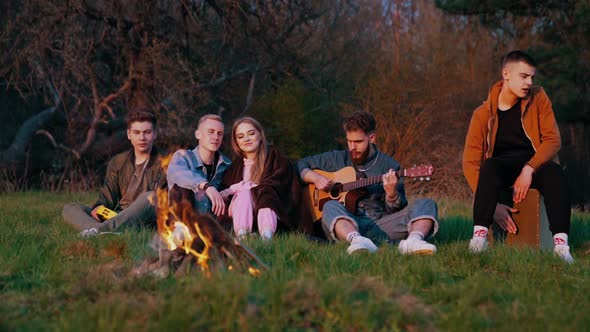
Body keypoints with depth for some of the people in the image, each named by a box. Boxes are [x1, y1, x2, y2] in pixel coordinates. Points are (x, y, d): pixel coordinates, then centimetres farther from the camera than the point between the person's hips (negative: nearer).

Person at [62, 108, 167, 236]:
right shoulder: (117, 162, 22)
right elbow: (108, 195, 14)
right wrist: (100, 207, -9)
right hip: (117, 218, 5)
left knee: (149, 197, -36)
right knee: (69, 209, -11)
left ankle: (99, 230, -48)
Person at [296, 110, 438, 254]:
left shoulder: (389, 166, 11)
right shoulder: (337, 159, 16)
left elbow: (398, 210, 5)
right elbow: (300, 165, 22)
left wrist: (391, 194, -18)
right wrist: (315, 177, 1)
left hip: (381, 226, 0)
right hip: (347, 225, 0)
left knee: (427, 204, -19)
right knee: (331, 207, -33)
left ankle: (414, 240, -51)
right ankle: (357, 241, -62)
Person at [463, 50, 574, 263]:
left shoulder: (538, 98, 2)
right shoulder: (484, 114, -3)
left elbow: (553, 140, -4)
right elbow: (470, 162, -8)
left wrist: (529, 169, -23)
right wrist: (492, 204, -21)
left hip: (535, 164, 1)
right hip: (503, 167, -1)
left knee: (555, 172, -34)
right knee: (490, 166, -36)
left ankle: (561, 244, -45)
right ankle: (479, 235, -44)